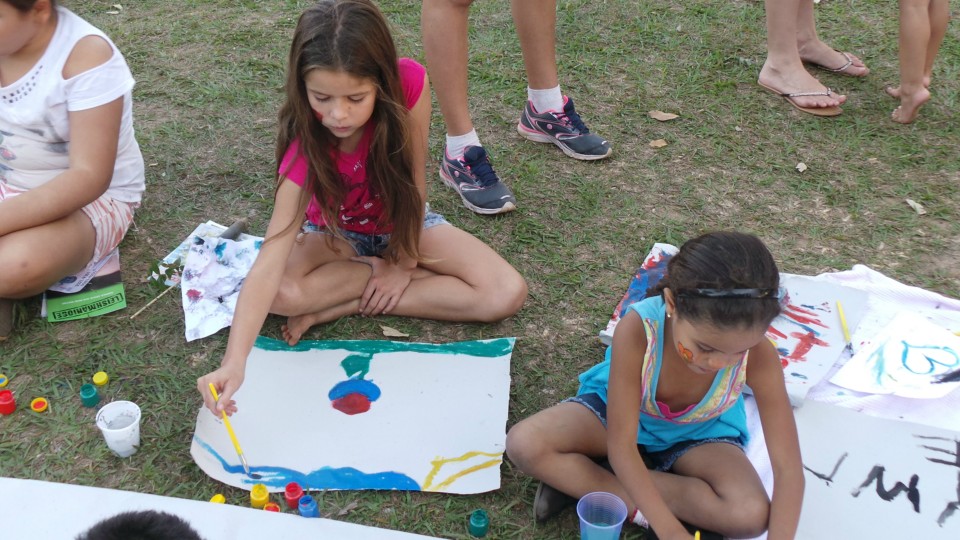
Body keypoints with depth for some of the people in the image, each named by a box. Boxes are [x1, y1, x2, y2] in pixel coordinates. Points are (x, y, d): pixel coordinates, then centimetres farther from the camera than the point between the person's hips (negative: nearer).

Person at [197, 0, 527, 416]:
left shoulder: (409, 83, -31)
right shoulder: (305, 147, -33)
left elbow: (414, 179, -16)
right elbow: (270, 261, -39)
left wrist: (405, 261, -12)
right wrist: (234, 361, -50)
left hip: (406, 223, 2)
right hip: (338, 235, -2)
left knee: (507, 295, -20)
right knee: (284, 294, -34)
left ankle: (343, 306, -15)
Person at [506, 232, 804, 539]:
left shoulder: (757, 355, -33)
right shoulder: (638, 329, -37)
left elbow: (789, 467, -29)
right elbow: (621, 447, -33)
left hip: (698, 434, 2)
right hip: (618, 413, -2)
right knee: (524, 444, -25)